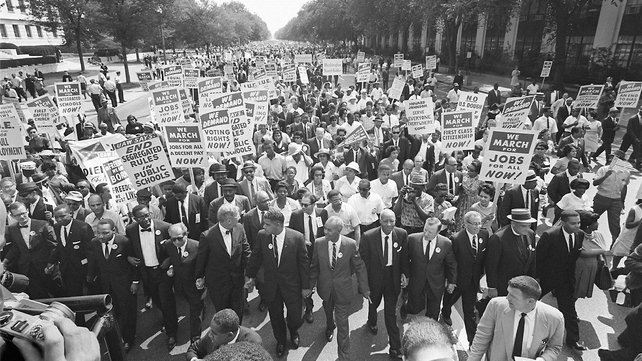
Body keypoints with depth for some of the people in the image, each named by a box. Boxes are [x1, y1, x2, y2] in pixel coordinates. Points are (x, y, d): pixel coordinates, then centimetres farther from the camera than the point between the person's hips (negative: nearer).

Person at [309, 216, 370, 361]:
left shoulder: (351, 244, -20)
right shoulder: (318, 243, -15)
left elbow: (360, 267, -9)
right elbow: (314, 266, -2)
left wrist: (364, 289, -5)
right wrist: (310, 285, 3)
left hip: (343, 289, -3)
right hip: (325, 288, 3)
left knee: (342, 322, 2)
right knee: (328, 311, 28)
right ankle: (330, 328, 63)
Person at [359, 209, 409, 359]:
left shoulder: (402, 234, -14)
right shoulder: (368, 236, -22)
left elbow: (404, 256, 0)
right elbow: (363, 260, -13)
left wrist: (405, 274, -6)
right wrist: (364, 282, -11)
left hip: (393, 277, 0)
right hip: (375, 277, 0)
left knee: (391, 312, 5)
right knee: (373, 303, 27)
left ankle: (395, 348, 19)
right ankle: (372, 322, 60)